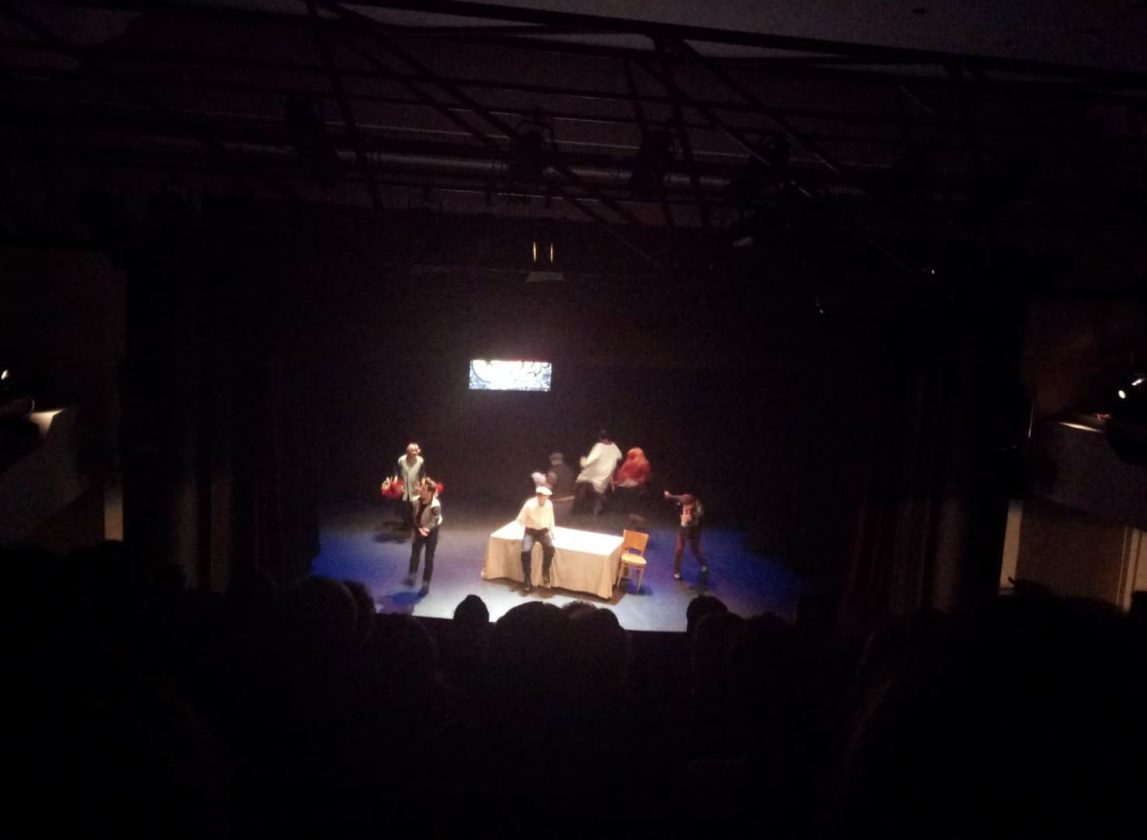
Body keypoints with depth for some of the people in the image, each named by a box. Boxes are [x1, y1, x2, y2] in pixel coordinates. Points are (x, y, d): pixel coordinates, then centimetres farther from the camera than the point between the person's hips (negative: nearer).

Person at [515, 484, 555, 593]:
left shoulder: (549, 505, -8)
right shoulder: (529, 504, -18)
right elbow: (520, 520, -8)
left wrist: (551, 531, 0)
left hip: (543, 531, 2)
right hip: (530, 531, -2)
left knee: (550, 548, -30)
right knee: (526, 551, -28)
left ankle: (545, 574, -10)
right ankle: (527, 580, -12)